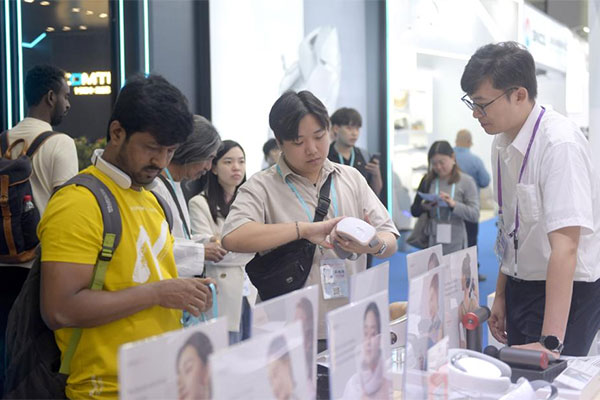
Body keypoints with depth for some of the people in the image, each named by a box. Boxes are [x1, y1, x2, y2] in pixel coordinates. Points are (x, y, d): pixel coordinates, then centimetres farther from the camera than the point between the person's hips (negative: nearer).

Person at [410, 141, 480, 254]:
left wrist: (454, 204, -22)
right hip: (432, 243, 2)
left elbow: (475, 214, -8)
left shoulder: (466, 181, -2)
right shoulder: (428, 181, 7)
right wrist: (423, 207, -10)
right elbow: (414, 211, 11)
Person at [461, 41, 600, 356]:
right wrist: (501, 295, 15)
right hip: (521, 288, 7)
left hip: (567, 292, -7)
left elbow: (565, 245, -29)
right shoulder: (502, 143, 3)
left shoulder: (561, 144, -23)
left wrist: (550, 342, -33)